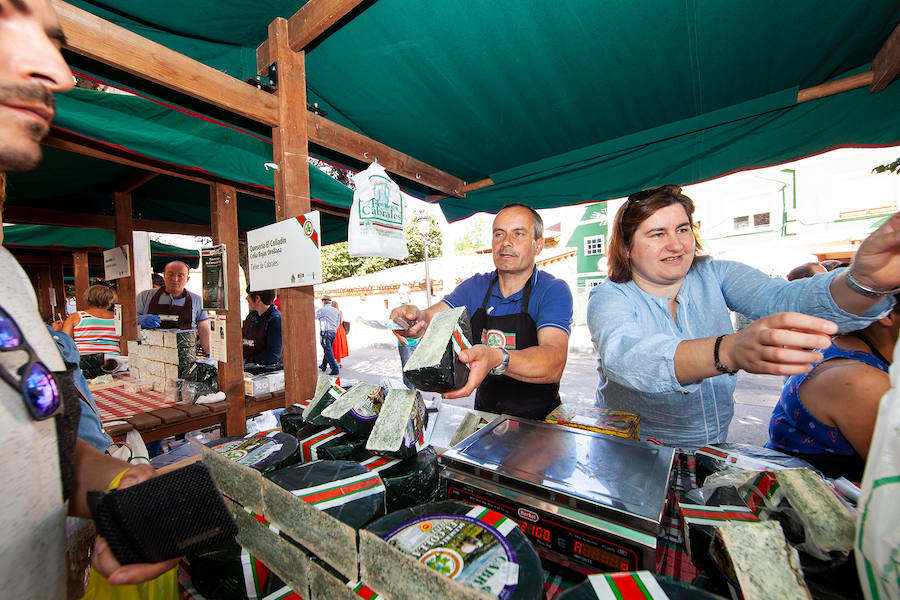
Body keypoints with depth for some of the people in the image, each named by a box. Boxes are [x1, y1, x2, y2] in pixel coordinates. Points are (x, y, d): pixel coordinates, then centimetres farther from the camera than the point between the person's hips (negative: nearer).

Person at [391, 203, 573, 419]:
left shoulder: (554, 291, -10)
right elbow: (432, 319, -7)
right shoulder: (475, 286, 3)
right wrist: (416, 318, -30)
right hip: (484, 417, 3)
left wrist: (496, 359, -42)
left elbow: (555, 364, -24)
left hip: (538, 424, -2)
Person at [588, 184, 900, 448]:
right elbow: (623, 355, -32)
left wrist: (864, 281, -35)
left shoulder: (713, 275, -1)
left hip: (713, 448, 4)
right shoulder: (608, 298, -13)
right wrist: (728, 351, -45)